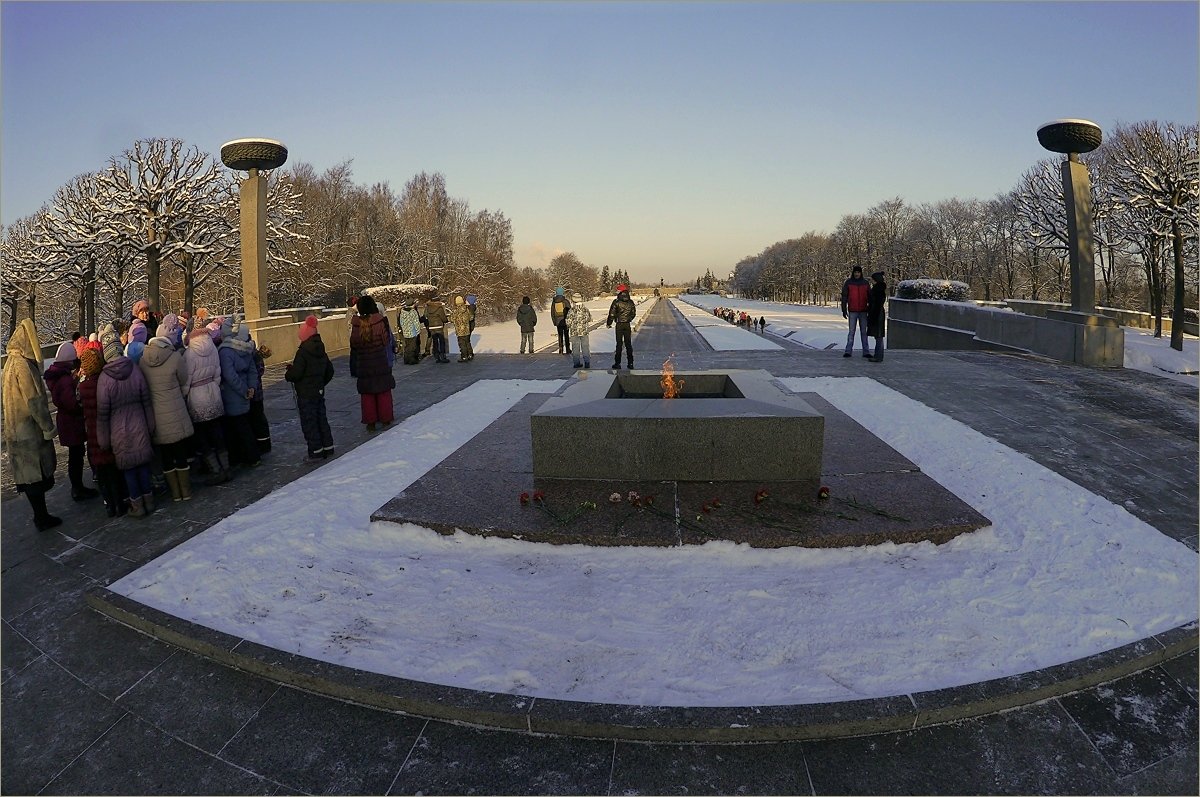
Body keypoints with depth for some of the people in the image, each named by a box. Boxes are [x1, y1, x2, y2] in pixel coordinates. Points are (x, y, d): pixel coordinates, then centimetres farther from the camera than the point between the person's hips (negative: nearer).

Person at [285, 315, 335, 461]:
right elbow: (329, 371, 13)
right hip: (319, 392, 8)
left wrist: (287, 374, 0)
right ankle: (328, 448, 19)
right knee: (322, 420, 15)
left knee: (309, 422, 0)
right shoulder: (321, 351, 6)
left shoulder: (303, 352, -18)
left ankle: (316, 451, 3)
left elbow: (296, 373, -21)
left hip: (305, 394, -8)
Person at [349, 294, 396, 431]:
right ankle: (386, 419, 17)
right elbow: (386, 340, -6)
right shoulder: (380, 321, -13)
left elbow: (353, 345, -2)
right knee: (384, 391, 12)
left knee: (367, 394, 10)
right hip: (381, 362, -1)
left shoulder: (356, 324, -8)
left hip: (364, 364, 1)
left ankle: (370, 421, 12)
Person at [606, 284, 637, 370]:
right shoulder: (630, 302, 2)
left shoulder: (616, 302, -11)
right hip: (628, 325, 3)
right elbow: (634, 313, 12)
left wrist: (608, 323, 6)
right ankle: (630, 363, 9)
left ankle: (617, 363, 5)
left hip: (619, 325, -3)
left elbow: (612, 314, -8)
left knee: (619, 343, 4)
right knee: (628, 344, 9)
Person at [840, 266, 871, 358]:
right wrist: (844, 310, -6)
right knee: (851, 331, -3)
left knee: (864, 331, 5)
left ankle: (865, 352, 8)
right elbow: (844, 297, -1)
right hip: (852, 311, -2)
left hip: (863, 311, 2)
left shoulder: (865, 283, 6)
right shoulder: (848, 283, -1)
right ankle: (848, 351, 1)